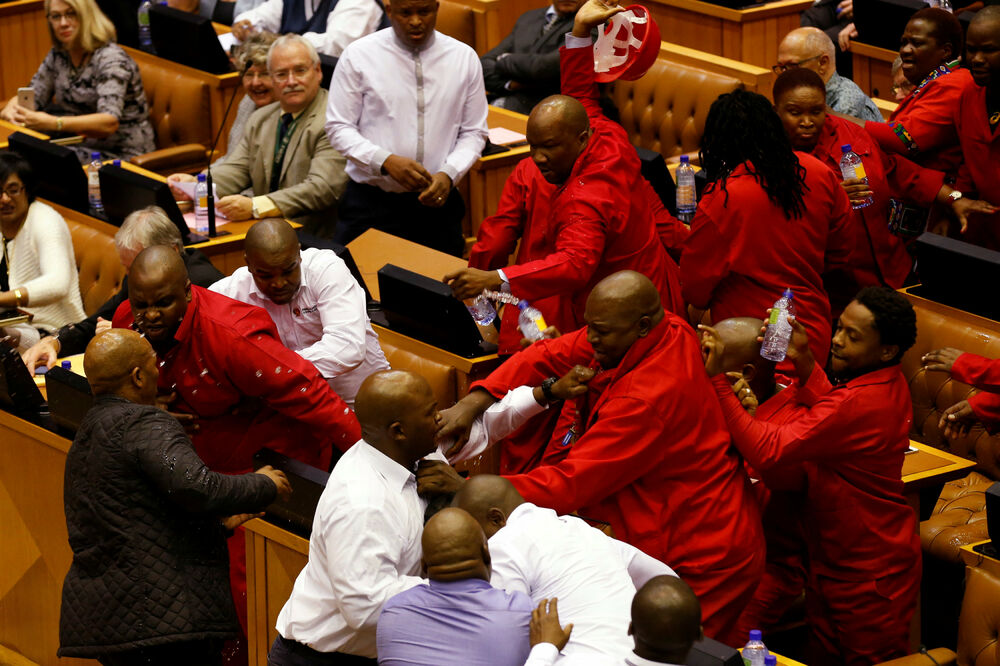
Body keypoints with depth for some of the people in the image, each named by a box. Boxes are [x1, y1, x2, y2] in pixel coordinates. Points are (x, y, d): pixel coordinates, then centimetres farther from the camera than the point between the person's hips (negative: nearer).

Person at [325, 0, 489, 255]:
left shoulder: (465, 58, 4)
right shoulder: (358, 56, -2)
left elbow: (474, 132, 7)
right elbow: (338, 128, -1)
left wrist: (448, 174, -12)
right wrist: (386, 161, -17)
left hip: (436, 202, 2)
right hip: (370, 203, -2)